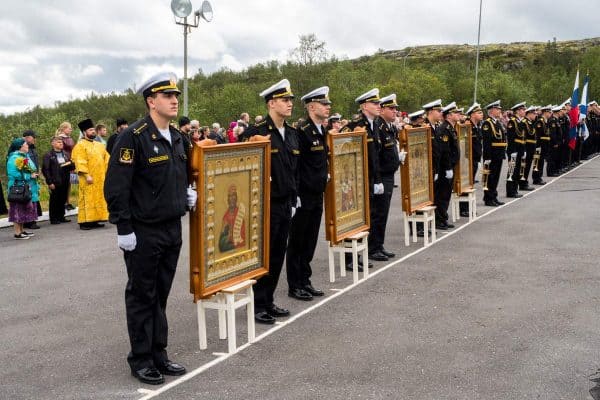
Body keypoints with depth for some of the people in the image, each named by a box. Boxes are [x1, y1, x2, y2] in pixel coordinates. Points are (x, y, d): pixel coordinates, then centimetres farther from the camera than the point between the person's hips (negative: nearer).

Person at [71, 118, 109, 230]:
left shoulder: (99, 145, 16)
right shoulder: (80, 145, -6)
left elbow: (107, 159, 15)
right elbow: (80, 162, -14)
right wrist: (87, 175, -21)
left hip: (101, 178, 7)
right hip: (89, 179, -7)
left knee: (99, 199, 8)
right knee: (88, 199, -6)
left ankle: (94, 220, 14)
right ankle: (84, 222, -3)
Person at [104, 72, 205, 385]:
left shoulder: (177, 138, 10)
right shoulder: (134, 136, -14)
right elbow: (116, 186, -16)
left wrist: (187, 193, 5)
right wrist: (123, 228, -17)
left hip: (172, 229, 7)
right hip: (143, 232, -7)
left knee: (161, 294, 15)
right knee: (142, 296, 5)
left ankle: (158, 354, 26)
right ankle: (141, 360, 17)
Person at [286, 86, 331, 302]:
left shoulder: (322, 131, 12)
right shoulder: (301, 131, -16)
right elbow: (293, 165, -18)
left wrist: (324, 177, 15)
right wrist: (295, 195, -19)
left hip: (317, 196, 8)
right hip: (303, 197, -8)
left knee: (310, 241, 15)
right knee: (297, 242, 3)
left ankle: (305, 281, 25)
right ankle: (294, 286, 12)